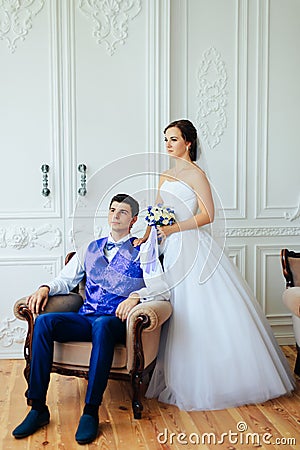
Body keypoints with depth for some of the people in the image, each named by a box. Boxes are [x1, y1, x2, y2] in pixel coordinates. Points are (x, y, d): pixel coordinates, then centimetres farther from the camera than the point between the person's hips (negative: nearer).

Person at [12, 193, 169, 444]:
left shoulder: (142, 252, 9)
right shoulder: (91, 249, 23)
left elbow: (163, 290, -5)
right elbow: (66, 280, 23)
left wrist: (136, 295, -23)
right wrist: (46, 288, 1)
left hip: (117, 321, -4)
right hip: (85, 318, 4)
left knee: (101, 325, -39)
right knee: (44, 321, -23)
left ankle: (91, 412, -31)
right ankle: (38, 408, -20)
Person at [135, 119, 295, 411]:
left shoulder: (195, 174, -6)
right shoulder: (165, 177, 17)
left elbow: (208, 214, -13)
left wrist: (174, 228, -22)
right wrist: (145, 236, 7)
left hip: (195, 248, -7)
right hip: (173, 250, 7)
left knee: (205, 310, -4)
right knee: (180, 314, 7)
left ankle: (220, 378, 10)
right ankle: (180, 377, 16)